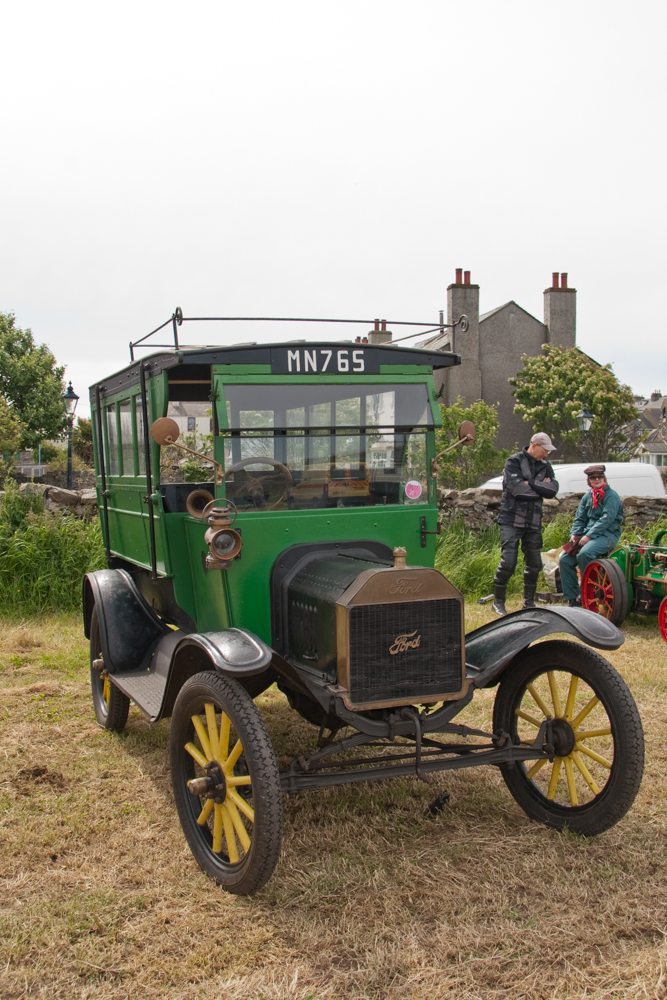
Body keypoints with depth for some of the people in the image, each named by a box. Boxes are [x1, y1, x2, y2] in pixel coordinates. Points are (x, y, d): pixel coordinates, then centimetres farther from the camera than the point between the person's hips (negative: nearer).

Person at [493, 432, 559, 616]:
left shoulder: (545, 466, 11)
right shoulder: (514, 461, -5)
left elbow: (553, 490, -4)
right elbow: (516, 488, -20)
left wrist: (531, 483, -14)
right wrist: (541, 487, -8)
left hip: (533, 522, 6)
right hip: (512, 520, -6)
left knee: (534, 563, 9)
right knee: (508, 561, -9)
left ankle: (529, 602, 22)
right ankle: (498, 601, 5)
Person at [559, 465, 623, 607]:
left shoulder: (611, 495, -6)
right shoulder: (587, 496, 16)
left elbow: (607, 519, -17)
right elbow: (580, 518, 16)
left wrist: (589, 536, -22)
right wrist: (575, 534, -4)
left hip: (607, 535, -7)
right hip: (588, 535, 7)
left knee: (584, 554, -34)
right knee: (565, 559, -11)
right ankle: (573, 599, -5)